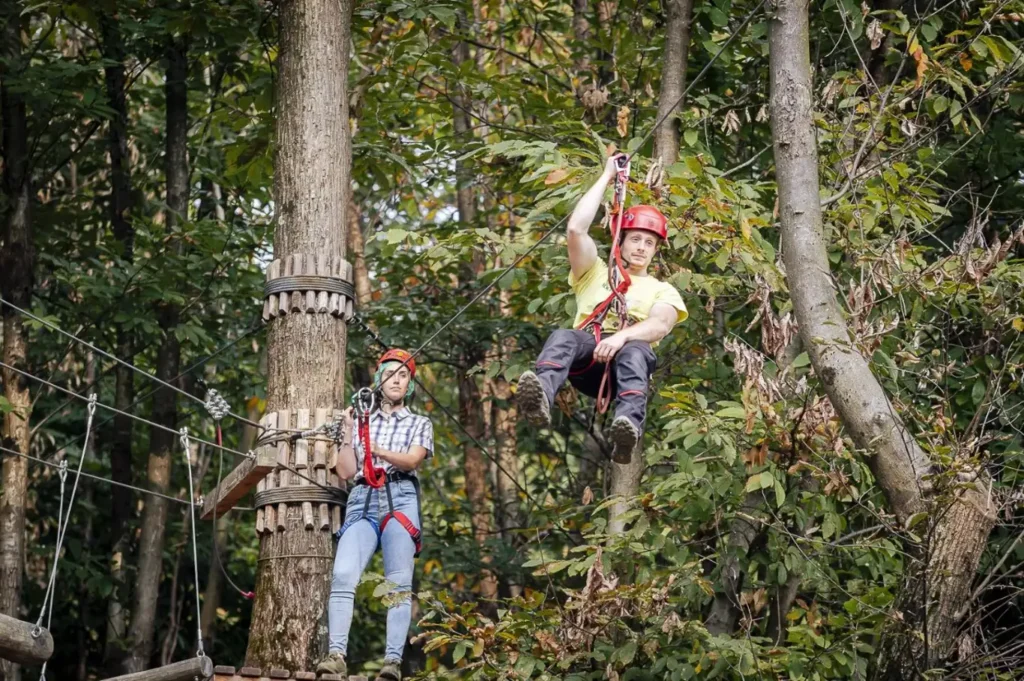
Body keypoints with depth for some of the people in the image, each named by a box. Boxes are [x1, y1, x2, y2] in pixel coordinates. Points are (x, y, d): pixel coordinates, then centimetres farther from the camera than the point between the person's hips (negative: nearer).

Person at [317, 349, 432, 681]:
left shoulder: (420, 424, 19)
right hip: (362, 502, 1)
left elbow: (412, 460, -1)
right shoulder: (362, 422, 23)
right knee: (343, 574, -22)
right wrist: (348, 428, 7)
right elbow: (346, 472, 14)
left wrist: (376, 450, -17)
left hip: (400, 500, -1)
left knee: (399, 582, -15)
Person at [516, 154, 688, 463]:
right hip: (586, 358, 1)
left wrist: (622, 336, -22)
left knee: (635, 351, -39)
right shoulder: (595, 274, 30)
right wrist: (607, 177, 19)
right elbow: (576, 229, 12)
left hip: (629, 352, -1)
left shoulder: (663, 290, 25)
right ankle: (540, 398, -68)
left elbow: (660, 325, 0)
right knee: (563, 337, -35)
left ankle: (628, 427, -68)